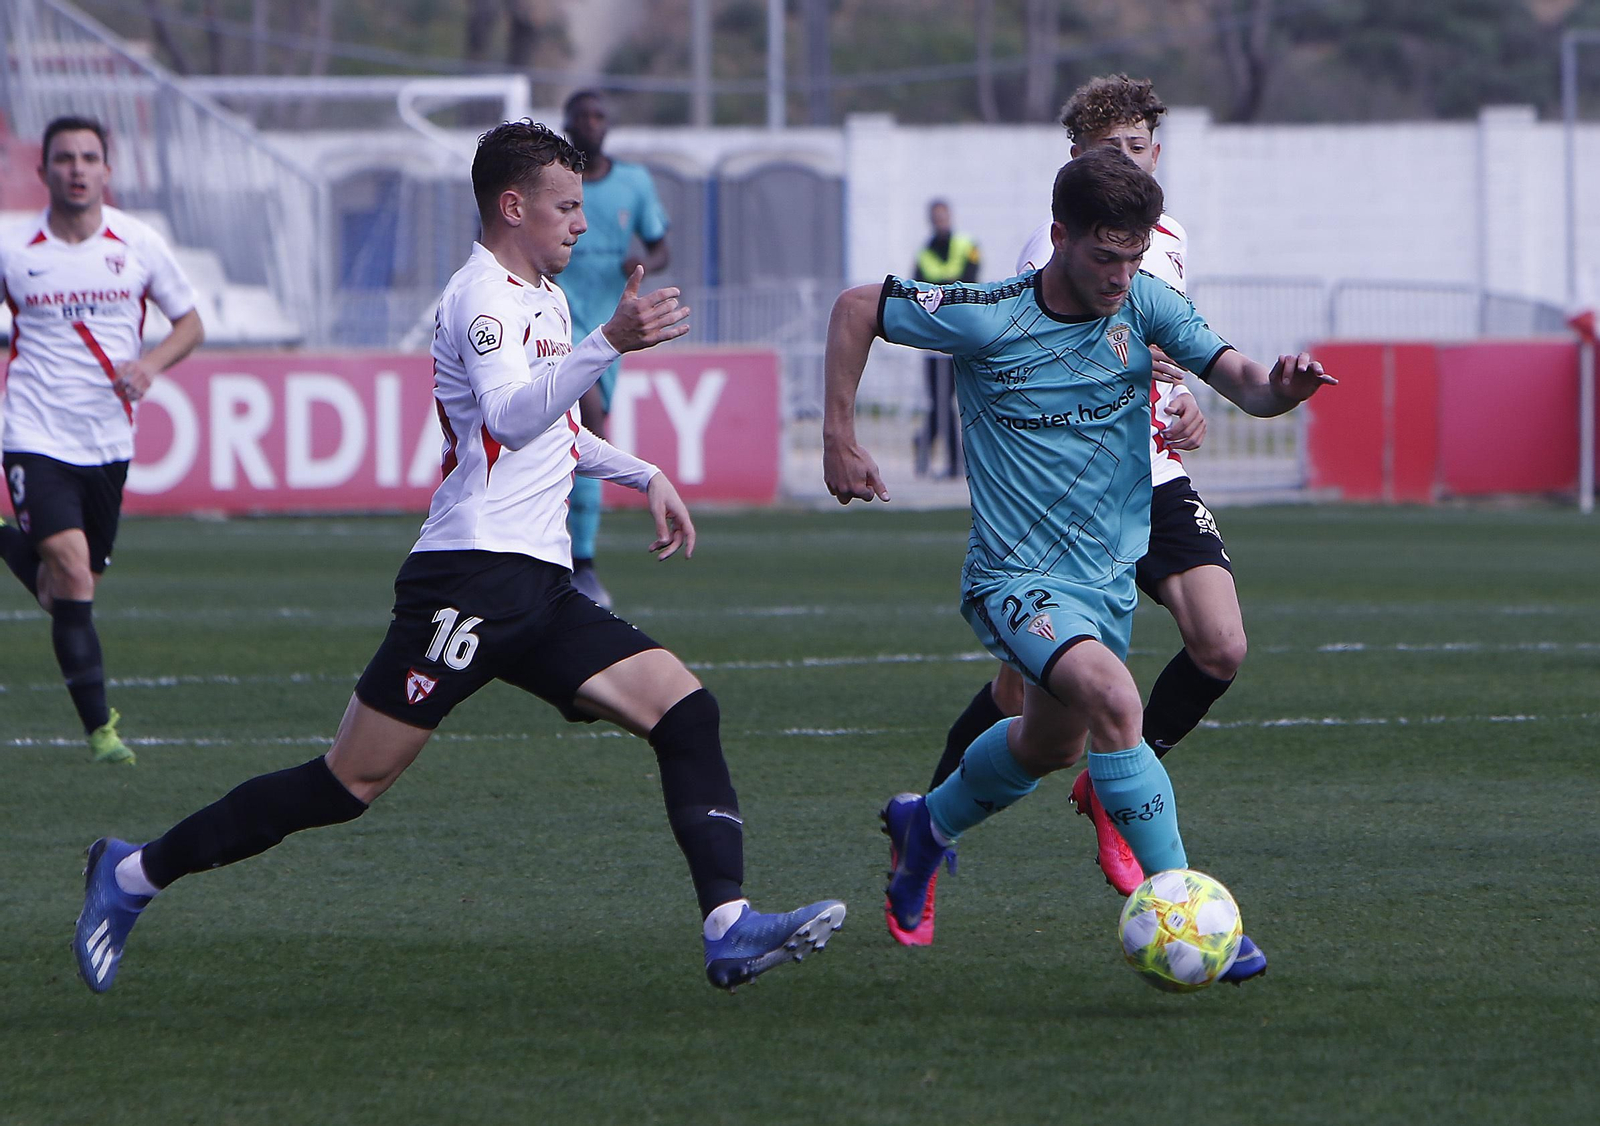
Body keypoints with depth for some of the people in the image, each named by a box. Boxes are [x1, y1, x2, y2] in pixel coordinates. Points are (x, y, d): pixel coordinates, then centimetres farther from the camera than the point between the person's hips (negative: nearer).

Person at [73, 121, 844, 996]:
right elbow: (510, 416, -30)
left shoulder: (545, 298, 21)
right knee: (352, 782, -8)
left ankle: (729, 926, -15)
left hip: (539, 591, 9)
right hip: (471, 575, -9)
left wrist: (643, 476, 30)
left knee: (685, 710, -8)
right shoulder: (483, 298, -9)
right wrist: (609, 343, -42)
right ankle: (134, 873, 5)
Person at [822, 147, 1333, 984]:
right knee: (1113, 698, -30)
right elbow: (855, 309, -5)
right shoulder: (987, 320, -17)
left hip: (1108, 575, 6)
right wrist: (839, 442, -6)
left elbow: (1239, 380, -12)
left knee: (1051, 746, 24)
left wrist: (1277, 387, -36)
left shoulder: (1144, 305, -7)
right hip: (1017, 578, -6)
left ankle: (927, 825, 53)